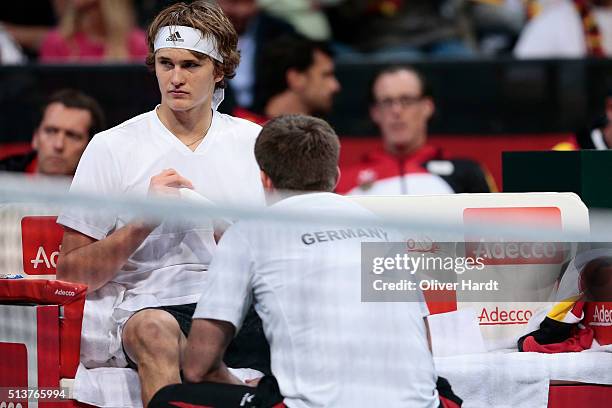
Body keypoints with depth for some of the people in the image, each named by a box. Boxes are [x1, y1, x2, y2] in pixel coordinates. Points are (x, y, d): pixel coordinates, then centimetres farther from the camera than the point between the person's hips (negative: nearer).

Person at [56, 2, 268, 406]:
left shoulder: (254, 142, 15)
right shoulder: (113, 148, 6)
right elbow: (71, 274, 3)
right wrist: (146, 220, -11)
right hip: (147, 306, -2)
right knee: (155, 332, -39)